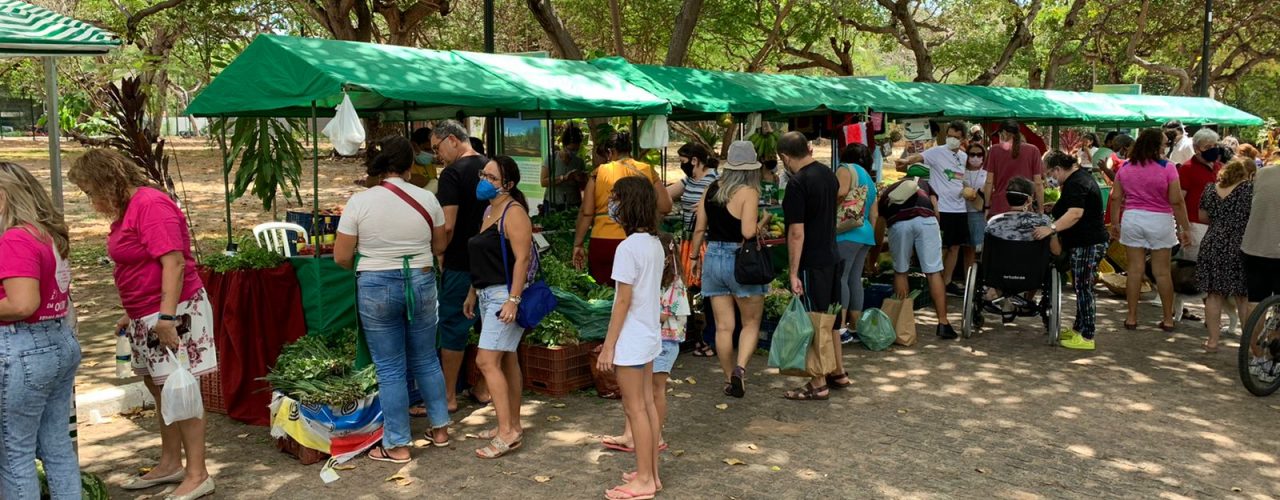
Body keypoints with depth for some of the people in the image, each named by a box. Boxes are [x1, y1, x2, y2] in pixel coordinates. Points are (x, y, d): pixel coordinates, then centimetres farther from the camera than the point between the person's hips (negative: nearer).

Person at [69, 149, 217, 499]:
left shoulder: (151, 204, -16)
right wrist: (132, 314, 24)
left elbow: (174, 262, -23)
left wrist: (167, 316, -27)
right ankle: (170, 464, 28)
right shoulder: (128, 208, 14)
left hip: (173, 313, -10)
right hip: (148, 315, 10)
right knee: (160, 390, 16)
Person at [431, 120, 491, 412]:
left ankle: (449, 396, 10)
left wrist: (440, 255, -5)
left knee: (453, 326, 3)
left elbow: (448, 226, -20)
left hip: (460, 264, -7)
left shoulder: (452, 173, -14)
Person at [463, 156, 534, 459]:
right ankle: (512, 425, 21)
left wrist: (513, 300, -26)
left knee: (487, 361, -13)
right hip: (488, 294, 10)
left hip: (505, 294, -10)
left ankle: (507, 432, -10)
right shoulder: (490, 210, 15)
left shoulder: (513, 212, -14)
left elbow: (522, 258, -21)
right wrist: (473, 293, 22)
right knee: (506, 360, 13)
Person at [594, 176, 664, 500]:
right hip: (650, 337, 9)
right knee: (647, 404, 15)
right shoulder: (655, 243, 6)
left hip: (631, 342, -9)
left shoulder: (628, 247, -20)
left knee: (635, 408, 1)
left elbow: (624, 300, -19)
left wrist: (608, 346, -14)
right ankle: (651, 473, 24)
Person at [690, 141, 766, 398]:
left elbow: (700, 228, 9)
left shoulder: (712, 189, 6)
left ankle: (729, 379, 16)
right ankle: (740, 368, -12)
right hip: (741, 261, -5)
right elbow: (748, 232, -20)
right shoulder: (748, 192, -11)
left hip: (713, 257, 5)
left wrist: (695, 256, 21)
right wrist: (761, 224, 1)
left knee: (723, 326, 9)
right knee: (751, 322, 8)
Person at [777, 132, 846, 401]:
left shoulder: (797, 184, -19)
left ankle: (818, 385, 7)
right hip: (831, 255, 9)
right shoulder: (829, 174, 6)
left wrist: (793, 272, -18)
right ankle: (838, 373, 31)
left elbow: (797, 233, -21)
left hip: (811, 261, -8)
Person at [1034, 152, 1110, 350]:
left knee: (1083, 289, -7)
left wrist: (1051, 228, -37)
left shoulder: (1076, 184, -18)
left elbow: (1075, 213, -32)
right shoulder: (1080, 176, 16)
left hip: (1087, 245, -11)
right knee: (1081, 287, 16)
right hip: (1087, 243, 11)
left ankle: (1086, 337, -3)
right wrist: (1057, 207, 30)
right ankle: (1079, 328, 25)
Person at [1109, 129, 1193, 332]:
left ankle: (1132, 317, 9)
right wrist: (1185, 228, -4)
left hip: (1132, 218, 3)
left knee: (1135, 269, 7)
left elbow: (1116, 198, 4)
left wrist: (1115, 223, 13)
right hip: (1160, 221, -3)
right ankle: (1168, 319, 14)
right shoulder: (1167, 168, -10)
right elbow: (1177, 201, -11)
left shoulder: (1125, 168, 2)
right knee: (1162, 272, 6)